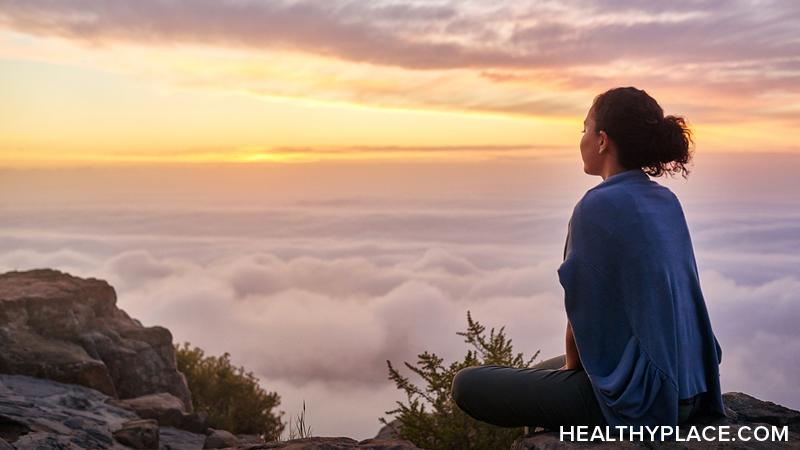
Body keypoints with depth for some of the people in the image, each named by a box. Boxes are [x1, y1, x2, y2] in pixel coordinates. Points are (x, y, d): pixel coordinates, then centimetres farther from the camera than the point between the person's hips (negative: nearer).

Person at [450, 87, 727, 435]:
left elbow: (584, 313, -13)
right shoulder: (667, 202, 7)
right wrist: (574, 365, 17)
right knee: (541, 371, 31)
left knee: (468, 385, 2)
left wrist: (571, 366, 7)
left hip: (636, 394, -8)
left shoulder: (598, 206, -18)